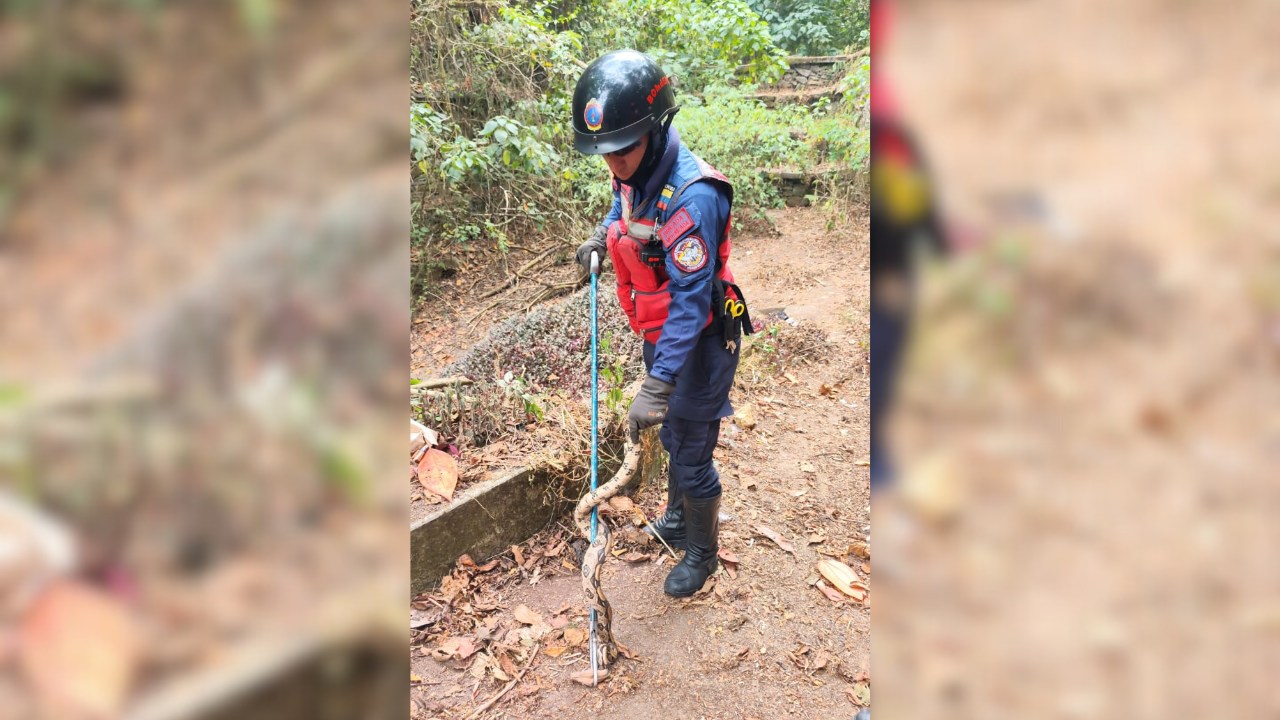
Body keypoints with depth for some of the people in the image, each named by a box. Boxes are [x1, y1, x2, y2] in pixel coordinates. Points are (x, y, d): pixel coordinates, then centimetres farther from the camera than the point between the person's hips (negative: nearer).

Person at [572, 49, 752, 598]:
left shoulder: (693, 196, -32)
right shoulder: (633, 175, -5)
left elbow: (690, 301, -32)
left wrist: (656, 386, -33)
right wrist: (604, 234, 10)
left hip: (699, 346, -8)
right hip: (660, 335, 8)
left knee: (693, 459, 8)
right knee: (673, 439, 26)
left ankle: (702, 553, 32)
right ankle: (676, 521, 50)